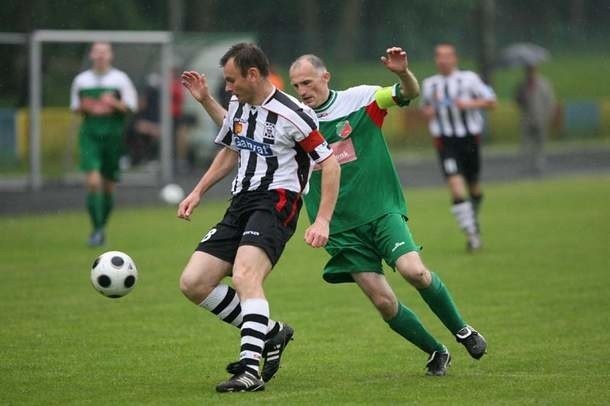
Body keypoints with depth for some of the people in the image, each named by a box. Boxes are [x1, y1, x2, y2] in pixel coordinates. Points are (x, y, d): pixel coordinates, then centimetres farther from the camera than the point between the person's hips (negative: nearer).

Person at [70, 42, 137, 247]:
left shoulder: (120, 79, 2)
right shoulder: (81, 80, 8)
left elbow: (130, 107, 1)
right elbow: (75, 106, 17)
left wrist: (114, 103, -17)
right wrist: (84, 107, -6)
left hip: (113, 135, 0)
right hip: (90, 134, 0)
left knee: (108, 184, 7)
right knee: (93, 181, -17)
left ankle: (101, 227, 23)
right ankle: (96, 228, -15)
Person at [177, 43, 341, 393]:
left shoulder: (293, 114, -11)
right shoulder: (239, 105, 12)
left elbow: (331, 164, -8)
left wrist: (322, 222, -15)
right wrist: (198, 192, 25)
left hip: (275, 203, -8)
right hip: (240, 205, 8)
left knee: (244, 276, -32)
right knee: (193, 283, -3)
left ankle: (250, 370, -35)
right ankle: (269, 332, 7)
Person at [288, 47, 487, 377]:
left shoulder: (358, 99, -1)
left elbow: (409, 93, -6)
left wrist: (403, 73, -29)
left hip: (381, 210, -2)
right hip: (342, 229, 2)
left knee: (413, 270, -24)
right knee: (383, 302, -7)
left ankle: (462, 330, 1)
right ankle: (436, 353, 14)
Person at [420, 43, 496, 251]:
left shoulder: (469, 79, 0)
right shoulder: (429, 84, 9)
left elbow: (491, 101, -1)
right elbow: (425, 106, 26)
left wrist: (469, 104, -16)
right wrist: (427, 112, 2)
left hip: (470, 139, 0)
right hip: (445, 141, 0)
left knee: (473, 186, 10)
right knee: (455, 183, -18)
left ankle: (474, 219, 41)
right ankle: (471, 234, -18)